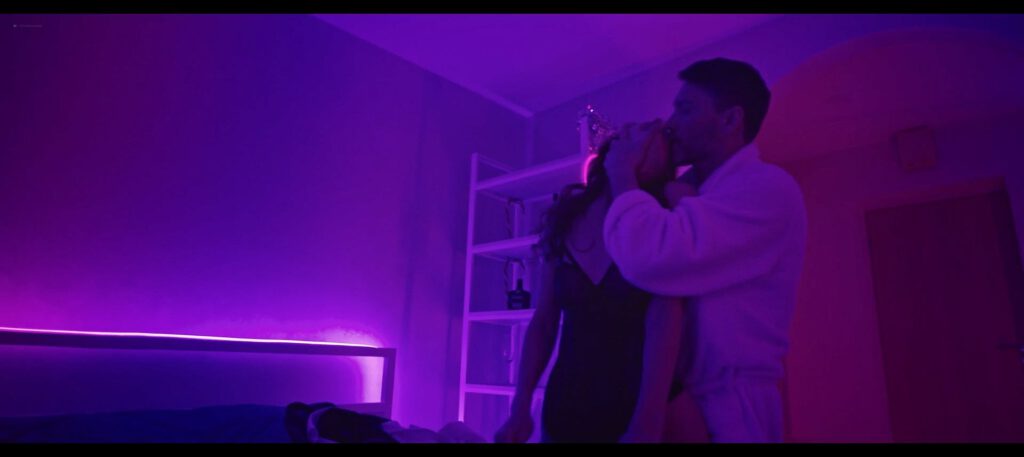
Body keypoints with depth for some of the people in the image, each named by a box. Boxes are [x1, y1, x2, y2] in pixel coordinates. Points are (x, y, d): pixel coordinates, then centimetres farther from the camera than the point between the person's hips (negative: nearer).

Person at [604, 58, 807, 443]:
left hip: (727, 409, -8)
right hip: (670, 398, 8)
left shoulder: (766, 187, -18)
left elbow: (651, 259, -34)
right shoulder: (687, 187, 9)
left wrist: (622, 172, -17)